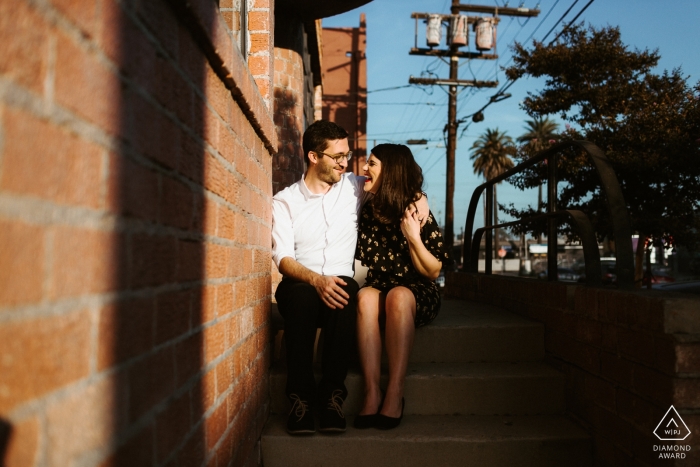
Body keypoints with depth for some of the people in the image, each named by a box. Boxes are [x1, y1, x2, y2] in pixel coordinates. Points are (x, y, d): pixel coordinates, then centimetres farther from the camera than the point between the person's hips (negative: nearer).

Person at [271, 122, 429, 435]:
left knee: (347, 290, -35)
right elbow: (283, 258, -6)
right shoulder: (285, 201, 5)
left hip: (339, 284, 1)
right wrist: (316, 280, -26)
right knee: (303, 296, -37)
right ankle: (300, 397, -30)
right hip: (299, 287, -1)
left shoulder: (354, 187, 12)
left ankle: (332, 394, -32)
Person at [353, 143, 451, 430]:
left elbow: (433, 272, -6)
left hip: (417, 292, -3)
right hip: (378, 287, 3)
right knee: (366, 297, -33)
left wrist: (414, 238, -20)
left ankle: (395, 394, -38)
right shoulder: (368, 212, 5)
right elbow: (361, 263, 15)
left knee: (398, 296, -37)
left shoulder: (417, 212, -5)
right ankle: (371, 392, -39)